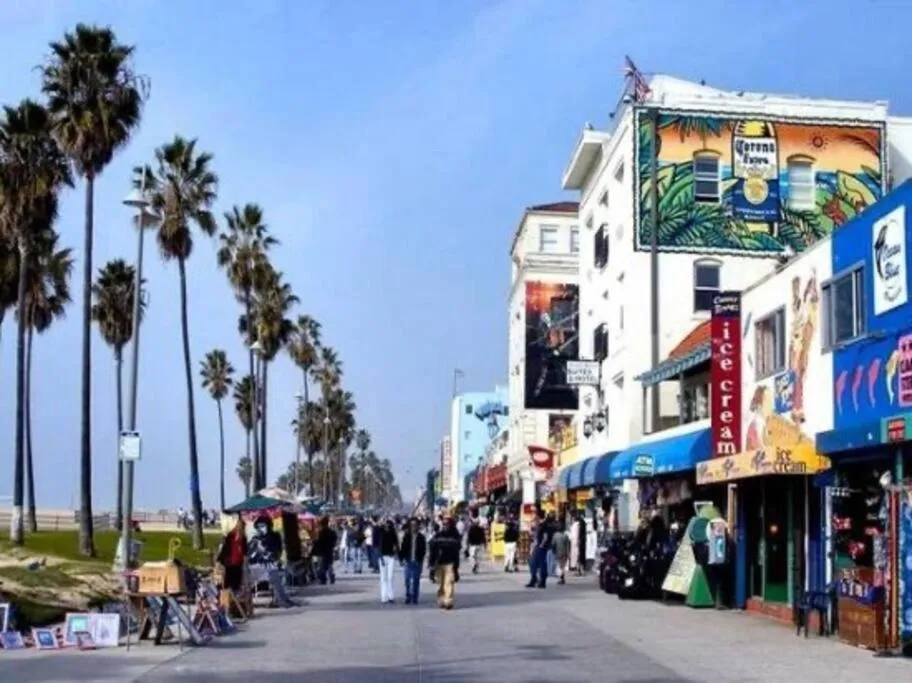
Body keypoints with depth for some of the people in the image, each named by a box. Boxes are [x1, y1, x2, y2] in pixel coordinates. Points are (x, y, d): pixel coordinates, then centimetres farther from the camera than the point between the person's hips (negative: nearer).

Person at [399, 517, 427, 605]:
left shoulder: (421, 537, 2)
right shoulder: (406, 536, 4)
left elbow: (423, 549, 2)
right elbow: (403, 548, 4)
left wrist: (421, 560, -7)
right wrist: (402, 559, -4)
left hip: (417, 562, -1)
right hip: (408, 561, 1)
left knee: (416, 581, 2)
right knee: (407, 580, 0)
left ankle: (414, 598, 9)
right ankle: (408, 597, 8)